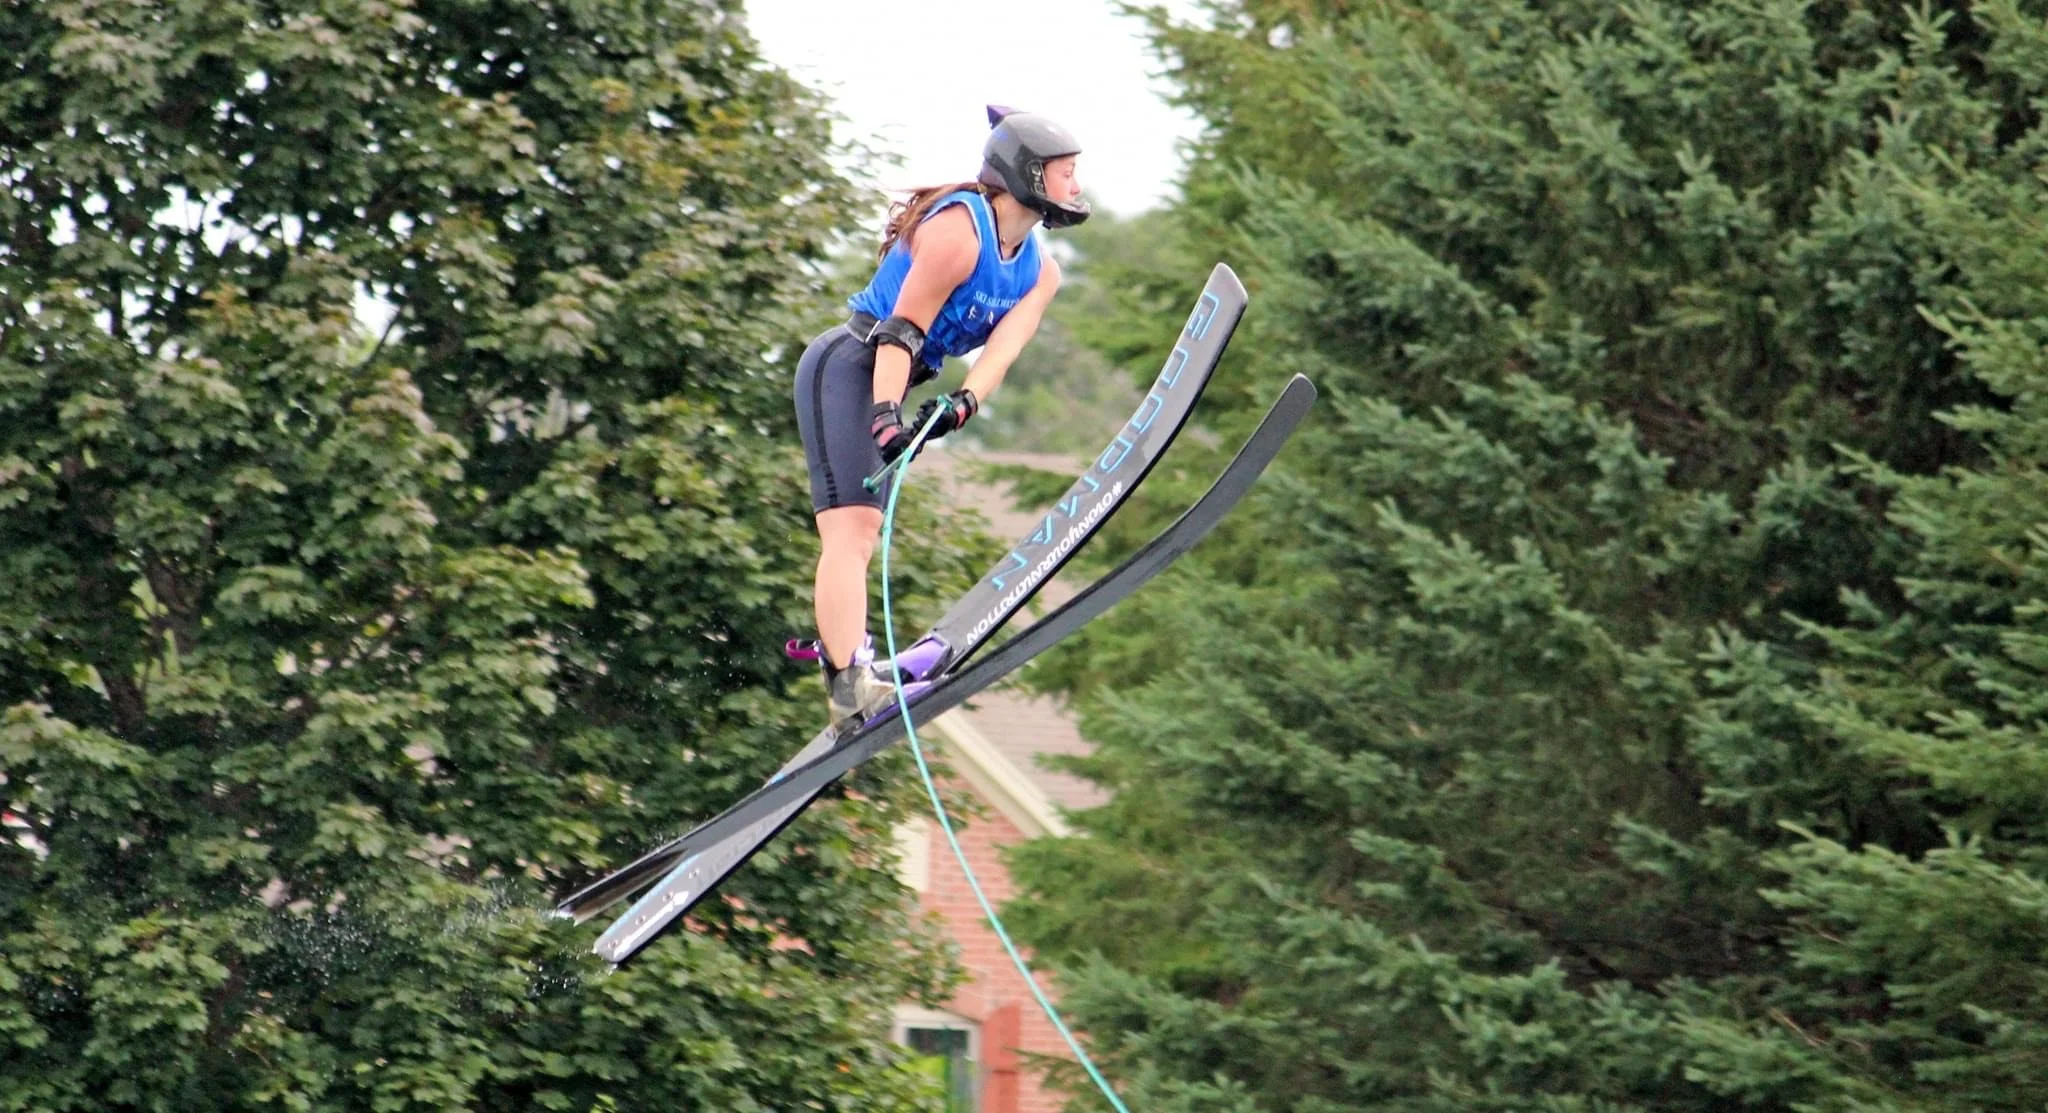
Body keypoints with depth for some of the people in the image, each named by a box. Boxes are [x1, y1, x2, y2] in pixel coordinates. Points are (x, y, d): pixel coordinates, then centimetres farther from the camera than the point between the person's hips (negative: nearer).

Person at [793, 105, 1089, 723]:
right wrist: (887, 416, -34)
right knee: (851, 528, -20)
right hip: (846, 366, -10)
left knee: (860, 539, 10)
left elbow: (1001, 348, -8)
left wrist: (960, 406, -27)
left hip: (889, 385, 10)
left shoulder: (1039, 272, 8)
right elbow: (902, 329, -23)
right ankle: (847, 679, -30)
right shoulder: (958, 231, -18)